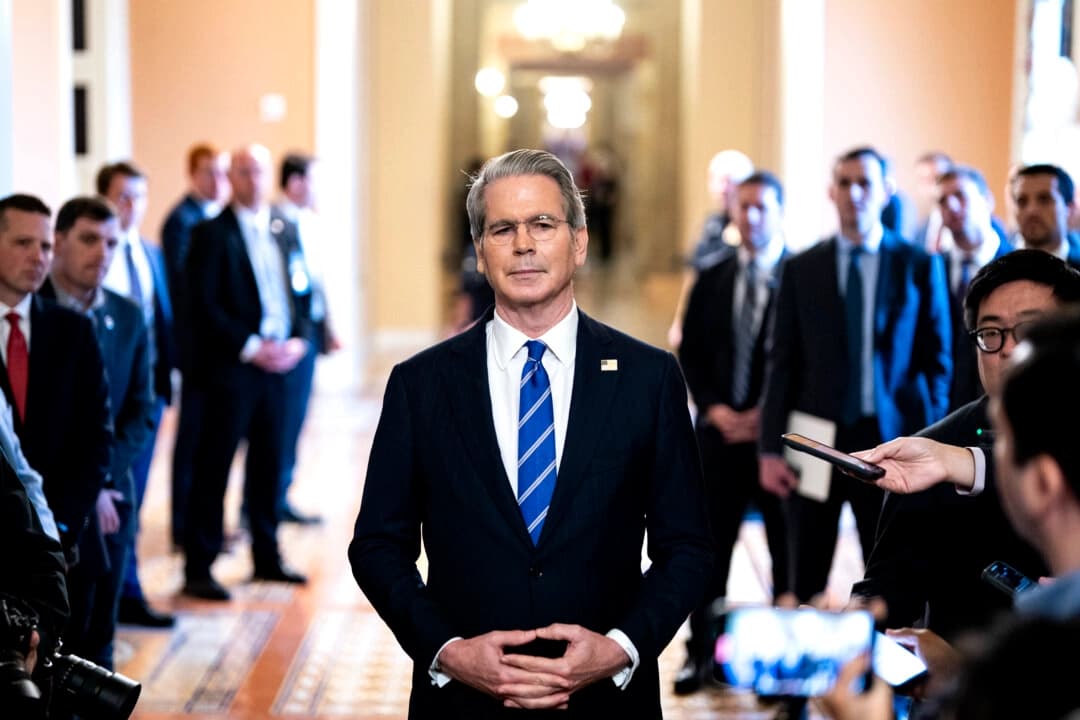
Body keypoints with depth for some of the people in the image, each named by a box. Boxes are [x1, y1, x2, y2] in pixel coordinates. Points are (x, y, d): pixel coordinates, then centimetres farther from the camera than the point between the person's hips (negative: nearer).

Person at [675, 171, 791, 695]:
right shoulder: (711, 280, 9)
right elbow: (690, 353, 10)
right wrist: (713, 407, -5)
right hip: (720, 430, 4)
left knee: (788, 550, 5)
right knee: (710, 546, 6)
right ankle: (701, 653, 14)